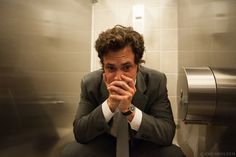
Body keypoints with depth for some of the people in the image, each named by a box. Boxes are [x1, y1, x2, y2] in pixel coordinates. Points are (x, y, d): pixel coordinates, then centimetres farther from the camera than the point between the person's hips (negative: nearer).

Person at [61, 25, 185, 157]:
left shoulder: (157, 81, -19)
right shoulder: (90, 83, -17)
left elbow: (168, 134, -22)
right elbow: (79, 133, -19)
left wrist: (129, 110, -38)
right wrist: (109, 105, -35)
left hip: (144, 146, 1)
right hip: (104, 145, 0)